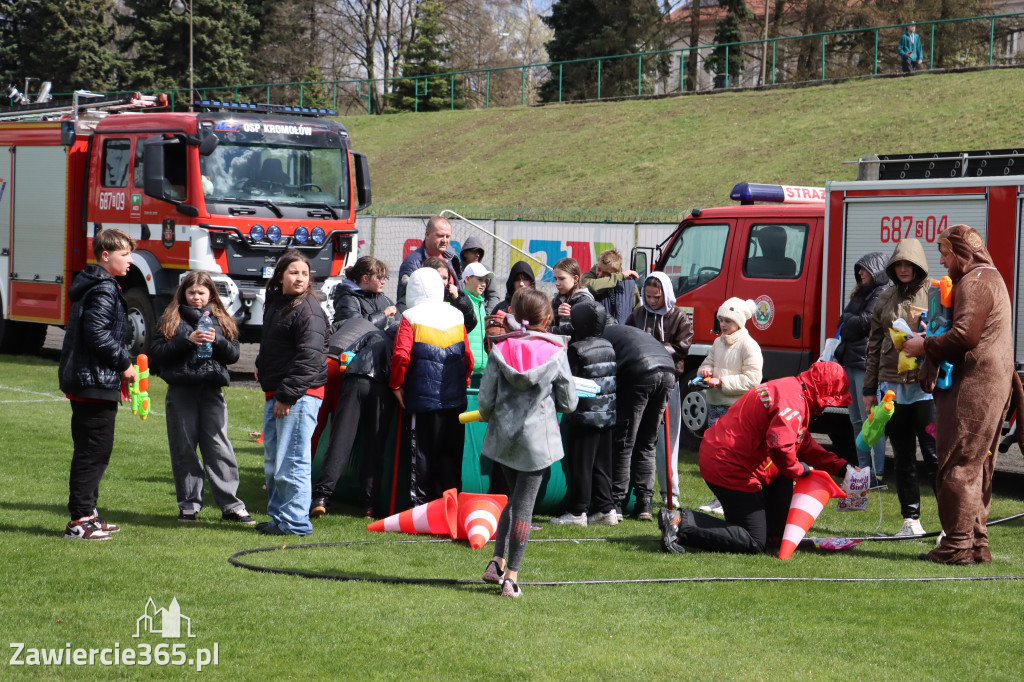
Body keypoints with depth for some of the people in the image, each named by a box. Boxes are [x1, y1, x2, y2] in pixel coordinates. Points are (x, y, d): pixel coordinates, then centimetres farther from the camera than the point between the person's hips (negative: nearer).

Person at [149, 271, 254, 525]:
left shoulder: (220, 320, 11)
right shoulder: (171, 320, 6)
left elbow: (233, 355, 7)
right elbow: (156, 351, -4)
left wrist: (216, 341, -13)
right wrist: (187, 340, -15)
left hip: (212, 391, 0)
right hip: (181, 392, 0)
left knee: (219, 447, -2)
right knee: (184, 449, 3)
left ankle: (231, 505, 1)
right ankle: (189, 504, 12)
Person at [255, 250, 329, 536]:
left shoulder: (308, 310, -13)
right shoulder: (275, 303, 16)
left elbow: (309, 356, -19)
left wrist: (288, 395, -20)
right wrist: (262, 366, 15)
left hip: (300, 394, -10)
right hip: (275, 393, 10)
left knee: (291, 461, -9)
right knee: (272, 461, 17)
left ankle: (295, 522, -3)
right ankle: (278, 515, 26)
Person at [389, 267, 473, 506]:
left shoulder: (410, 317, -6)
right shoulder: (456, 316, 6)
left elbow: (401, 356, -16)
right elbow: (468, 357, 8)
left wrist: (396, 385, -3)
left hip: (423, 397, -4)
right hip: (454, 399, 4)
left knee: (421, 454, 3)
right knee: (451, 455, 10)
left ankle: (420, 505, 3)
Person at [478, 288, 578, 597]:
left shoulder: (501, 350, -5)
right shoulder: (555, 353, -8)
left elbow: (486, 400, -3)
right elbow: (568, 403, -2)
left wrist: (490, 419, 18)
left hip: (503, 436, 3)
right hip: (538, 439, -3)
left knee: (515, 497, 20)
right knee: (524, 504, 2)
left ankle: (497, 562, 12)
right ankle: (511, 575, -1)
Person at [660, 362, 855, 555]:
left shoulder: (788, 388, 17)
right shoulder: (793, 400, -17)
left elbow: (803, 444, 25)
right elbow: (779, 445, -31)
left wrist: (841, 467, 19)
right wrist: (798, 469, -12)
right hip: (729, 467, -11)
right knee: (754, 543, -6)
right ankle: (681, 523, -16)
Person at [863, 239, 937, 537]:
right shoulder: (885, 300, 14)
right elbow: (874, 345, 17)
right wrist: (869, 389, 15)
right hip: (892, 385, 5)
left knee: (934, 451, -9)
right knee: (902, 456, 8)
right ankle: (911, 520, 14)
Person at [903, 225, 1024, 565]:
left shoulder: (974, 282, -11)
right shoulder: (992, 279, 23)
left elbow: (965, 336, -22)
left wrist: (925, 345, -9)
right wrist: (934, 338, 19)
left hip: (973, 388, -11)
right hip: (994, 385, 11)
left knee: (958, 467, -8)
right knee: (977, 470, 13)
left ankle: (958, 546, -8)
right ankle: (976, 543, 16)